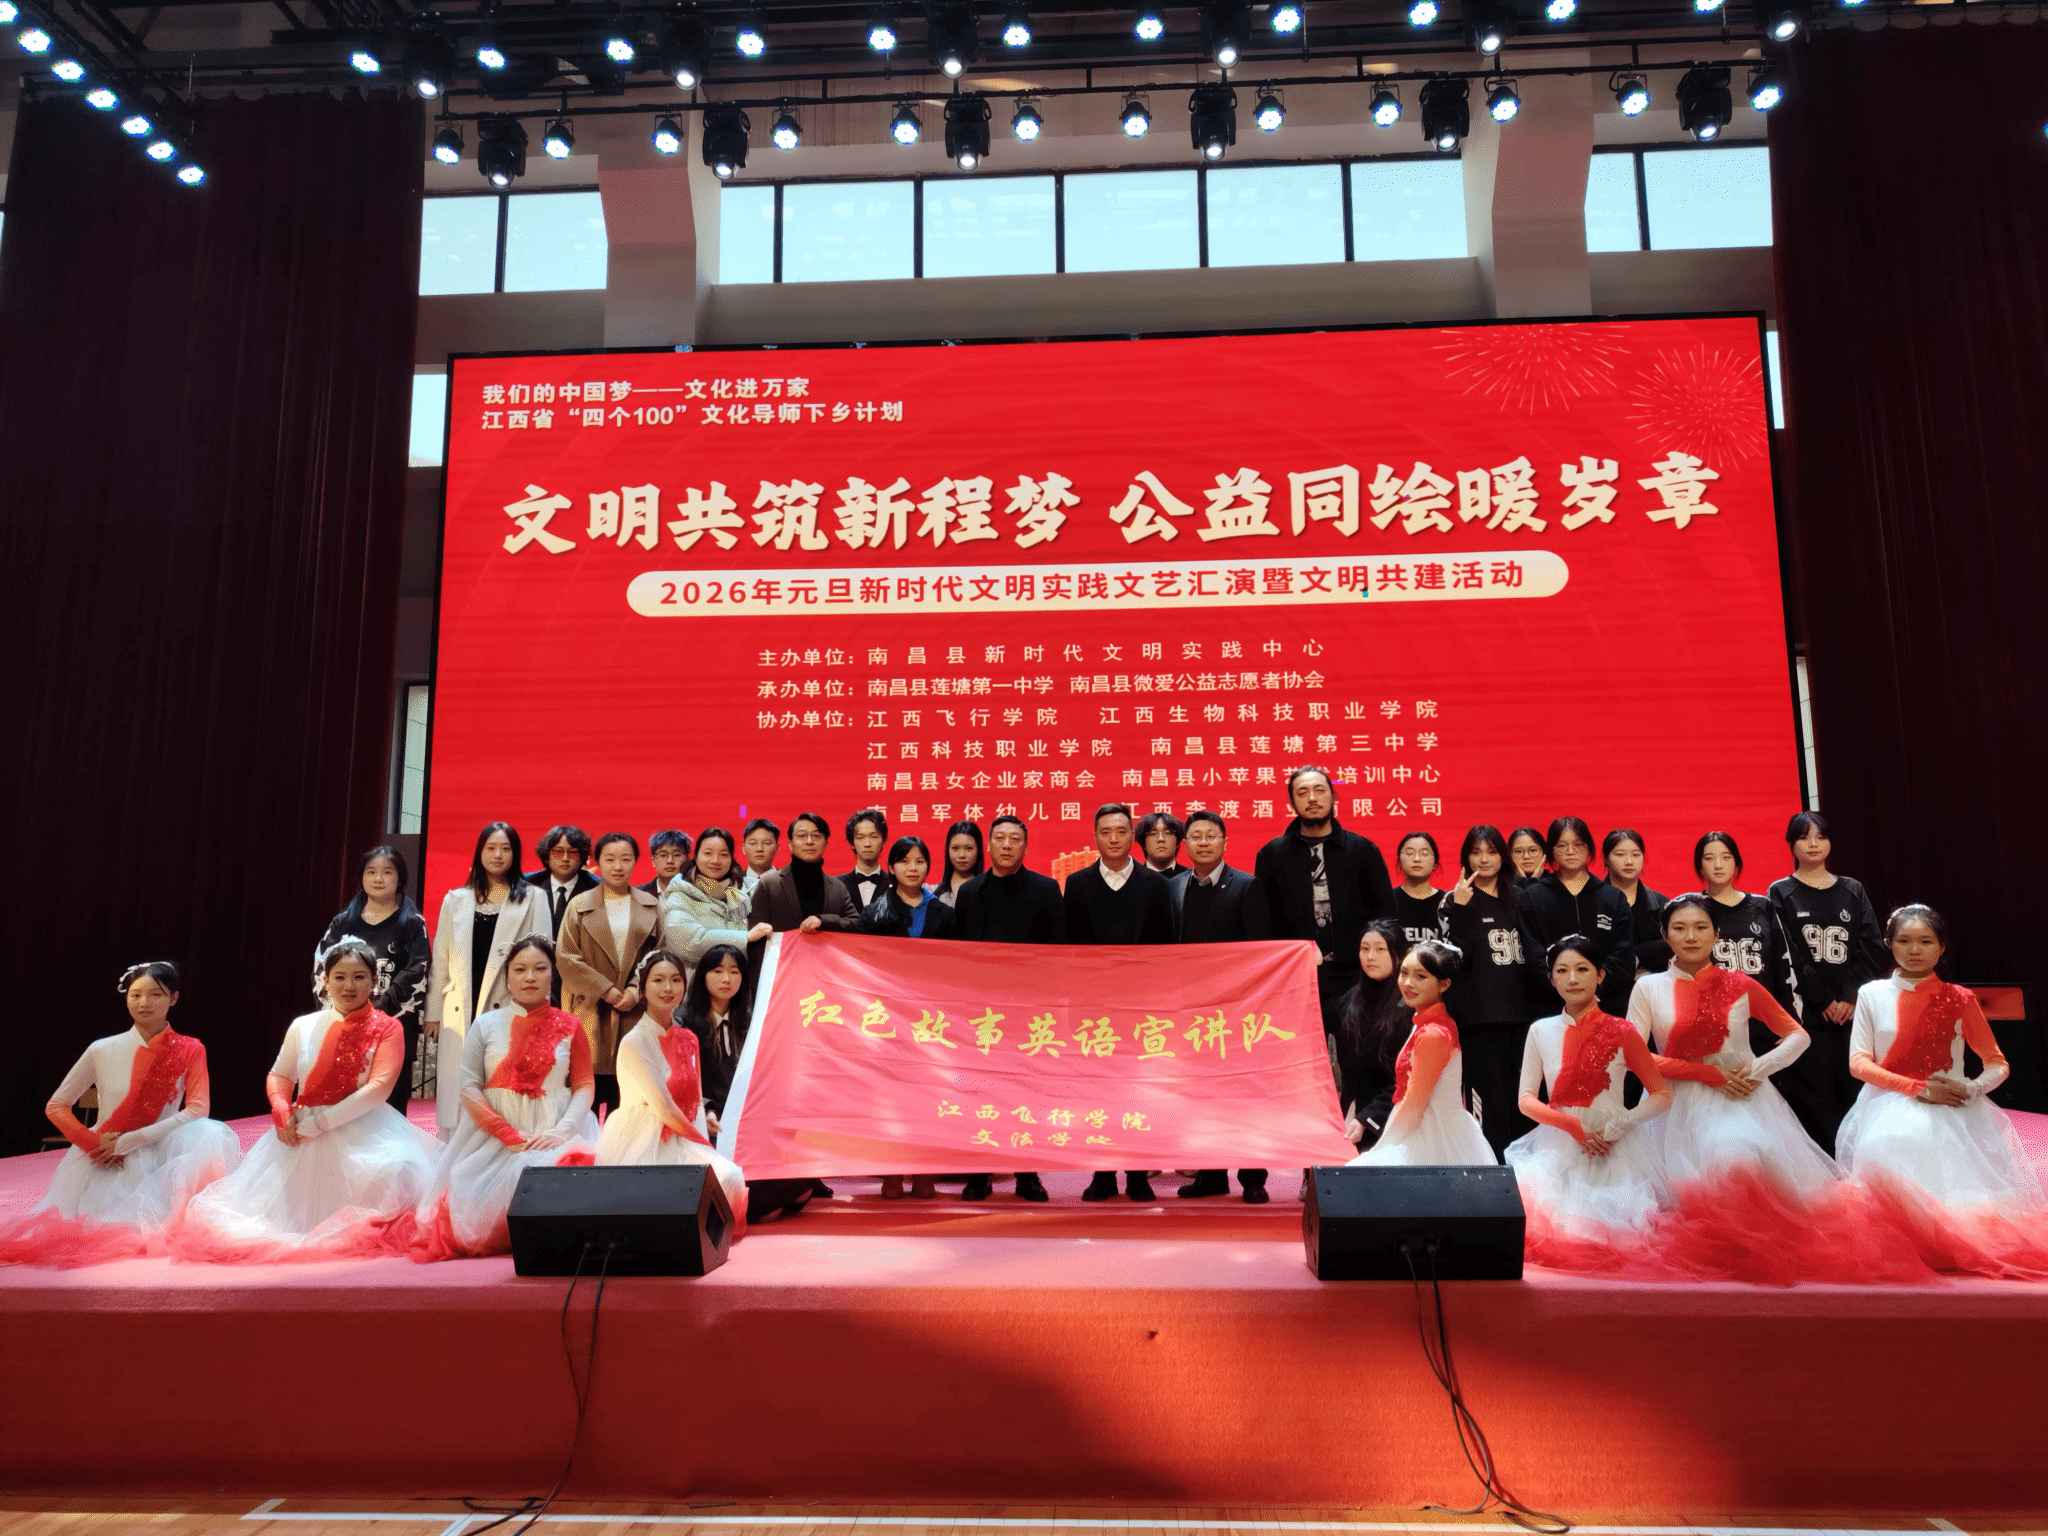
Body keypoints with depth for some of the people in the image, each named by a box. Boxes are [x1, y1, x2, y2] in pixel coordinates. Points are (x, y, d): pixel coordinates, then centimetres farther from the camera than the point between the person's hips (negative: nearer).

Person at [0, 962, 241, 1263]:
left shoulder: (189, 1051, 0)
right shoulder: (102, 1051, 1)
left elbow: (198, 1109, -10)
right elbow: (56, 1106, 8)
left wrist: (128, 1142, -15)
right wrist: (93, 1144, -8)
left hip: (157, 1162, -1)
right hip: (102, 1163, 1)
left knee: (210, 1135, -30)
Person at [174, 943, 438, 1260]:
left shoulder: (387, 1028, -2)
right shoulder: (304, 1026, 11)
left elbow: (379, 1087, -12)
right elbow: (278, 1076, 16)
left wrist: (322, 1121, -16)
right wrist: (284, 1114, -6)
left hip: (362, 1131, -4)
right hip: (301, 1133, 4)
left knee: (392, 1171, -33)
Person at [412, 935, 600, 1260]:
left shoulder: (569, 1027, 9)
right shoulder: (486, 1025, 8)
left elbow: (584, 1086, 3)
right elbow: (469, 1088, 0)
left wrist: (561, 1131, -15)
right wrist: (510, 1135, -12)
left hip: (553, 1132, 0)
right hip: (494, 1133, 0)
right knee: (482, 1208, -22)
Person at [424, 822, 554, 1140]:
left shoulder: (533, 899, 9)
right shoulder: (455, 900, 17)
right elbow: (440, 961, 16)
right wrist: (433, 1015, 11)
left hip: (509, 1009, -3)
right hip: (461, 1014, 3)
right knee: (456, 1091, 1)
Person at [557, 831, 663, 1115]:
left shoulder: (651, 907, 12)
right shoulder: (580, 905, 8)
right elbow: (566, 958, 0)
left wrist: (637, 990, -9)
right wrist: (607, 990, -9)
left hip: (635, 1010, 1)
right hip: (591, 1010, -1)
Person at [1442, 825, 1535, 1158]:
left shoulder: (1517, 898, 17)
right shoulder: (1457, 901, 3)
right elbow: (1458, 955, -10)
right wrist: (1459, 908, -18)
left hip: (1521, 1010, 5)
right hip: (1480, 1015, -4)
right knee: (1491, 1101, -6)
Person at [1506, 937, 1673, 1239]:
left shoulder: (1621, 1032, -1)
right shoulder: (1541, 1032, 6)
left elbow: (1662, 1096, 1)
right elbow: (1526, 1100, 2)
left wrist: (1616, 1128, -13)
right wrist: (1574, 1126, -14)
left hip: (1612, 1154, -1)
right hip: (1557, 1152, 1)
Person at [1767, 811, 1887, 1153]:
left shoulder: (1852, 891, 13)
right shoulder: (1781, 894, 5)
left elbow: (1873, 948, 5)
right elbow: (1788, 957, -3)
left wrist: (1851, 997, -7)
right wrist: (1825, 1001, -9)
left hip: (1854, 1008, 2)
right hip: (1807, 1012, -2)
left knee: (1854, 1092, -1)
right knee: (1818, 1098, -3)